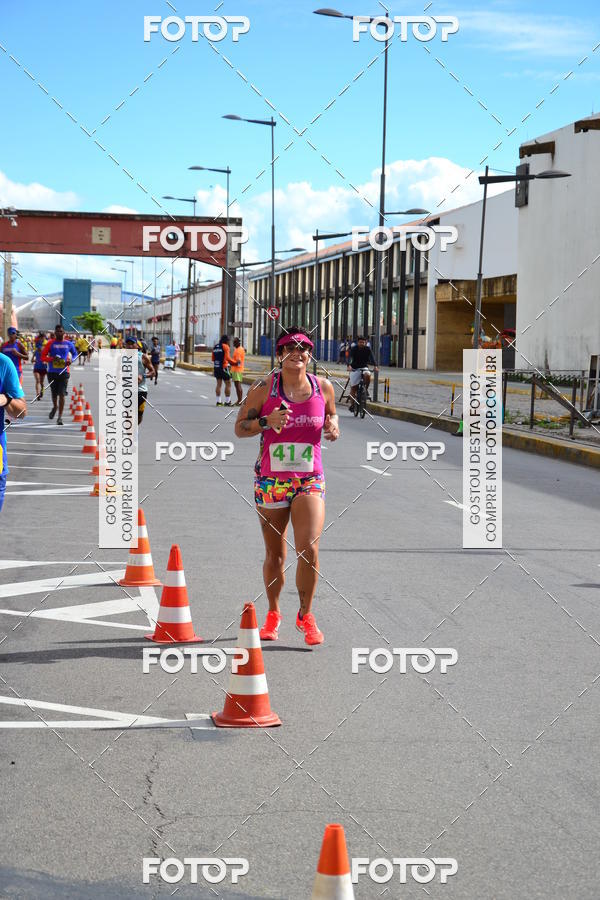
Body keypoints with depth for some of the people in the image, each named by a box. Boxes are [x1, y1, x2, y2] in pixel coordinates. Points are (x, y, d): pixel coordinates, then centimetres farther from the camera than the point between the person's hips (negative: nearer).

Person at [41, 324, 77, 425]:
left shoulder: (69, 344, 4)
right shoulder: (51, 343, 0)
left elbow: (75, 353, 21)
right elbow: (43, 357, -1)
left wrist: (71, 360, -1)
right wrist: (52, 358, -19)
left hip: (64, 372, -1)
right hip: (52, 372, 1)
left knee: (62, 394, -10)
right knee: (54, 393, 13)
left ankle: (60, 417, -8)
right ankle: (54, 407, 45)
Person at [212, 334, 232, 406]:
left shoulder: (215, 347, 13)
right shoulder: (225, 346, -8)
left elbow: (213, 358, 18)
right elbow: (227, 358, -18)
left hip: (216, 367, 7)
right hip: (224, 367, -7)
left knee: (219, 384, 10)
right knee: (228, 384, 0)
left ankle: (218, 401, 8)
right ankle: (227, 401, -2)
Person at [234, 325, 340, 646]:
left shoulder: (324, 388, 2)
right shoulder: (264, 388, -5)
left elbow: (331, 417, 20)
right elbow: (239, 427, 0)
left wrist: (333, 429, -2)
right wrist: (266, 422, -19)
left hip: (310, 480, 1)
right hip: (271, 480, 0)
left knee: (309, 549, -13)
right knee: (275, 554, 9)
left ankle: (305, 615, 7)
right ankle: (273, 614, 31)